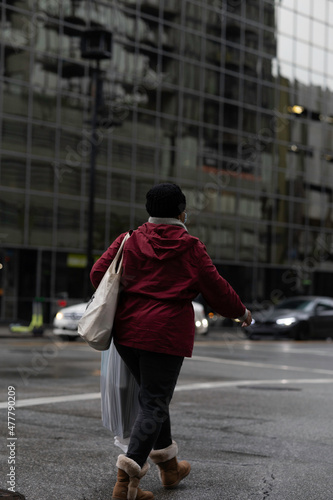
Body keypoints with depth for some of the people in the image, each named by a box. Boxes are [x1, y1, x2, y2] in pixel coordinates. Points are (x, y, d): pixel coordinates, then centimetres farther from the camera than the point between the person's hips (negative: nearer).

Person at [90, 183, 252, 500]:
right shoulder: (191, 248, -3)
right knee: (154, 404, -2)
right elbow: (217, 290, 0)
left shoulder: (130, 241, 6)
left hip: (128, 331, 5)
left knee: (154, 395, 21)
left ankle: (168, 466, 33)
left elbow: (98, 274, 6)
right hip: (167, 334, -5)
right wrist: (241, 313, 18)